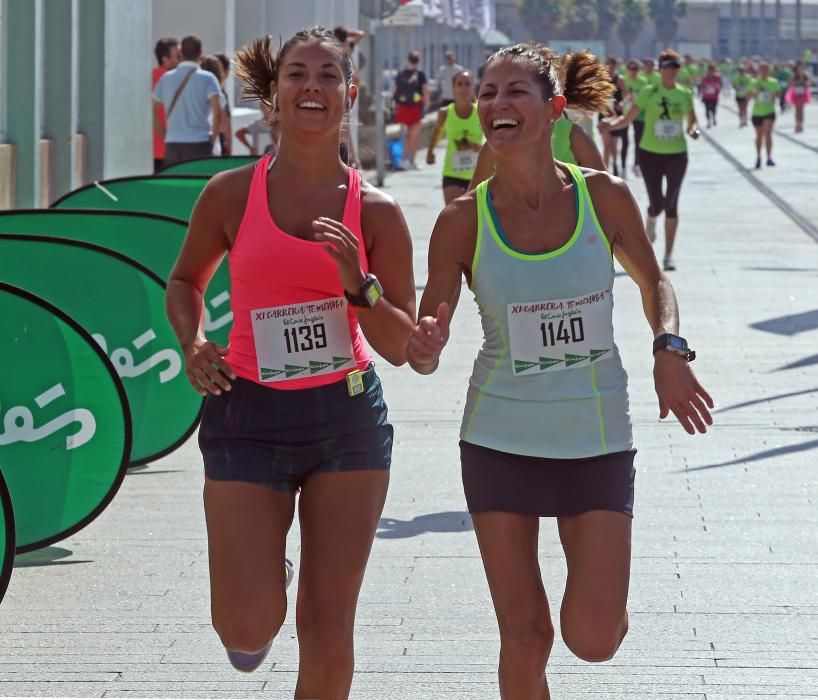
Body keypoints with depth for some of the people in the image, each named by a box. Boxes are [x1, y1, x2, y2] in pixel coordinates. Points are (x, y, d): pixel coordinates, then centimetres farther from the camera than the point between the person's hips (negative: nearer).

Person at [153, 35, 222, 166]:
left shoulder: (166, 78, 10)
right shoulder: (207, 78, -3)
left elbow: (153, 110, 11)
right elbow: (217, 111, -14)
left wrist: (164, 136, 14)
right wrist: (213, 137, -2)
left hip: (172, 144, 4)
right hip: (199, 143, -4)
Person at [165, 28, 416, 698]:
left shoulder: (375, 212, -1)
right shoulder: (231, 194, -1)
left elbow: (403, 347, 2)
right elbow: (185, 281, 17)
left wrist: (358, 286, -16)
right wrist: (194, 345, -2)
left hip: (348, 417, 1)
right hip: (248, 417, -1)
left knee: (328, 631, 1)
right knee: (249, 626, -9)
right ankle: (261, 575, 28)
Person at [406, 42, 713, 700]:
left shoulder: (605, 197, -6)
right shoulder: (463, 221, -8)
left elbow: (653, 280, 14)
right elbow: (425, 348, -3)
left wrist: (670, 350, -4)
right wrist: (423, 348, -27)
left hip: (597, 436, 0)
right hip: (501, 440, 0)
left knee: (593, 638, -7)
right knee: (526, 637, 2)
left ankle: (606, 587, 29)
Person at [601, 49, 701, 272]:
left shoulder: (685, 94, 3)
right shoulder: (649, 93, -5)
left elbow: (692, 120, 15)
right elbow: (628, 118, -6)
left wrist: (694, 129, -8)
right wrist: (611, 124, -25)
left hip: (677, 154, 2)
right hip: (651, 153, -2)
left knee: (671, 204, -3)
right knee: (657, 205, -3)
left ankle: (669, 255, 5)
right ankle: (650, 221, 37)